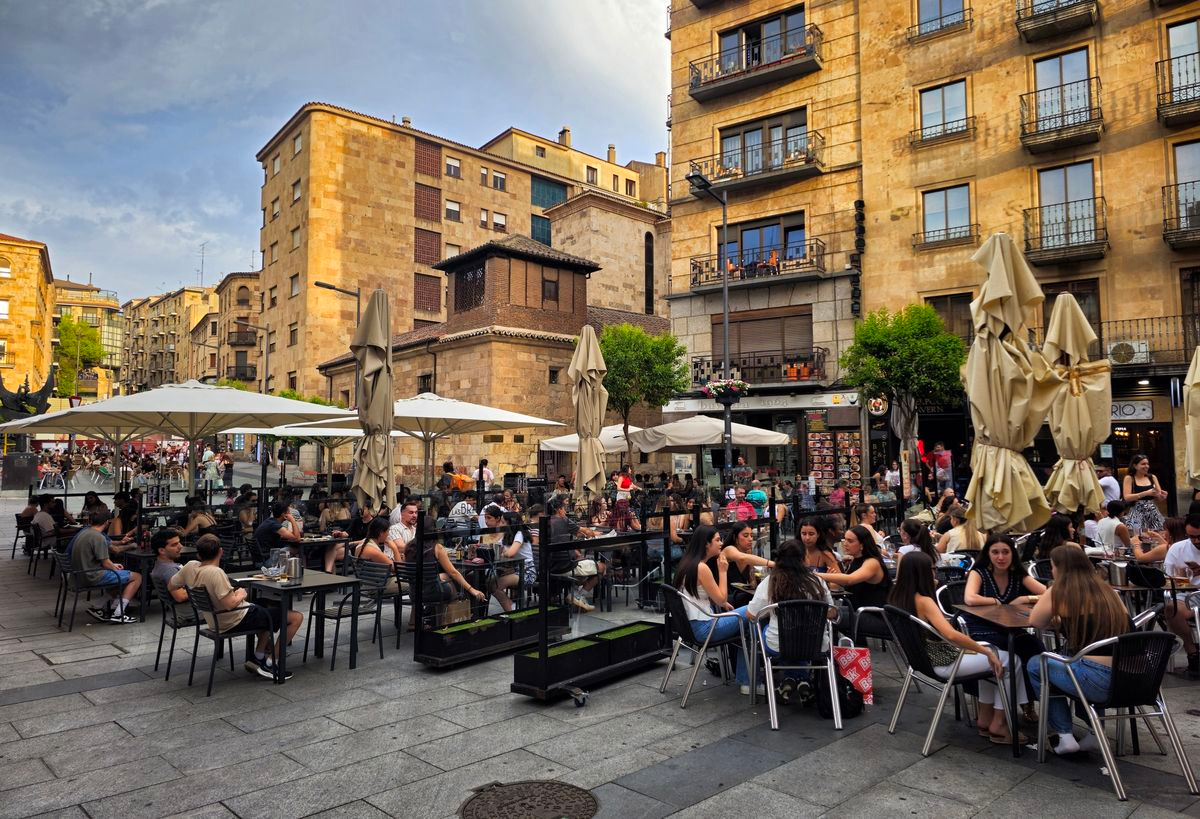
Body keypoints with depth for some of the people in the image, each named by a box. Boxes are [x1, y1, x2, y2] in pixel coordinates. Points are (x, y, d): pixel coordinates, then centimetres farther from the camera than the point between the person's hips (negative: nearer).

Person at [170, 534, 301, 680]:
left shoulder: (190, 566, -5)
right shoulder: (216, 572, -29)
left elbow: (170, 586, 11)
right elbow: (230, 604, -33)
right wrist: (241, 594, -13)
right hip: (236, 621, -10)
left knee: (267, 612, 34)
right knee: (296, 617, -7)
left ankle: (258, 658, 27)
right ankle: (270, 664, 1)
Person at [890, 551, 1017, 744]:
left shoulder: (896, 598, -1)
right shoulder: (923, 601, -27)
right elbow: (951, 635, -38)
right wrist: (988, 652, -27)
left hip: (924, 657, 9)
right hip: (944, 662, -9)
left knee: (989, 655, 26)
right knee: (1010, 660, 5)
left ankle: (985, 719, 25)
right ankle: (998, 725, 13)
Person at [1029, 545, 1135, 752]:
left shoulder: (1058, 592, -3)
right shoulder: (1106, 589, 15)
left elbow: (1035, 622, 9)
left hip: (1099, 682, -7)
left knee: (1035, 665, 17)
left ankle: (1063, 737, 13)